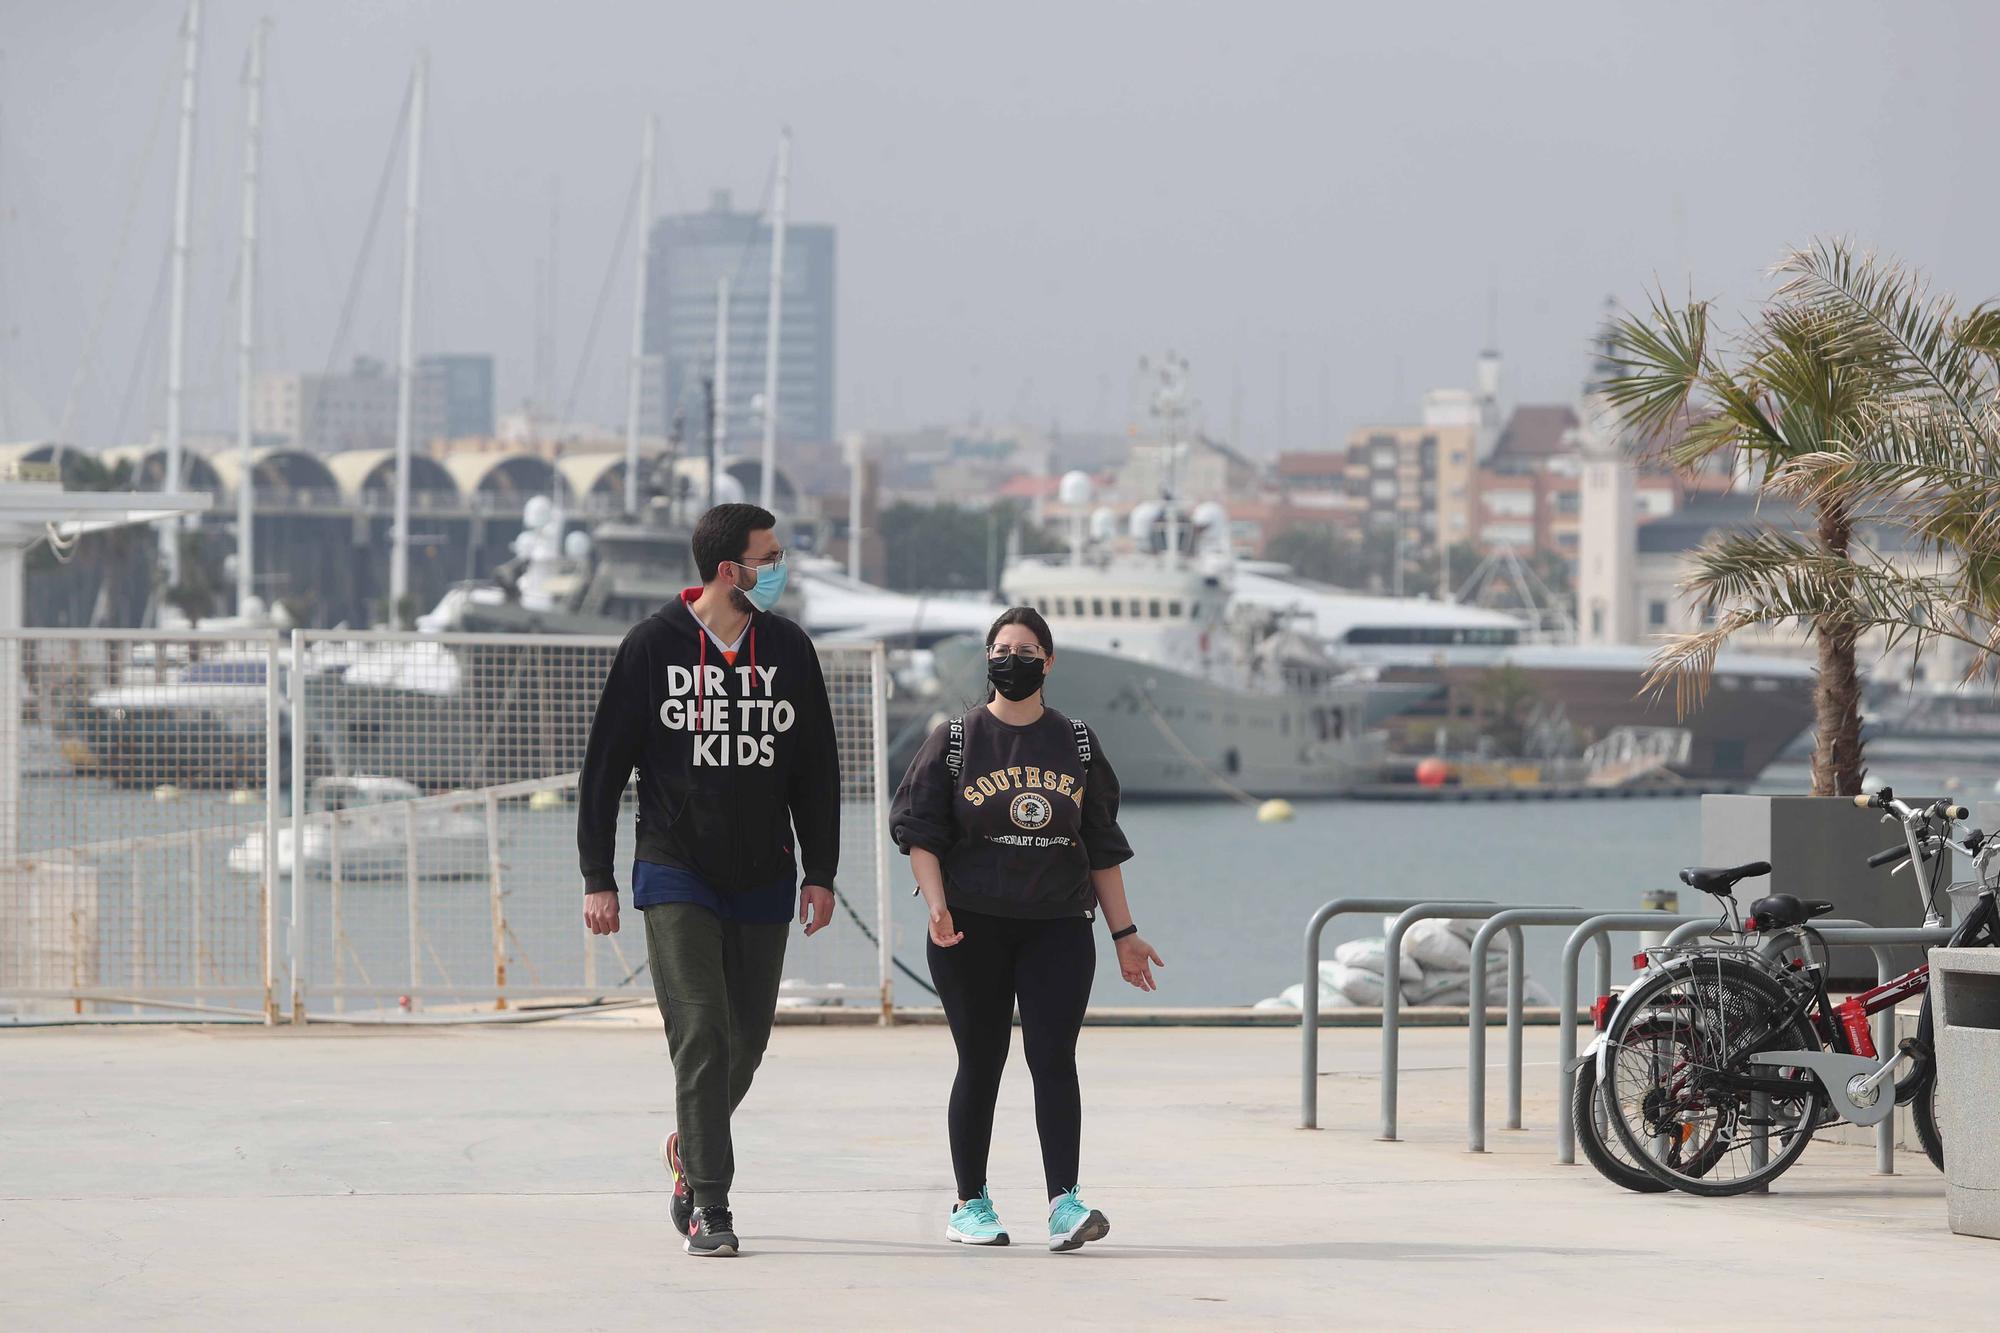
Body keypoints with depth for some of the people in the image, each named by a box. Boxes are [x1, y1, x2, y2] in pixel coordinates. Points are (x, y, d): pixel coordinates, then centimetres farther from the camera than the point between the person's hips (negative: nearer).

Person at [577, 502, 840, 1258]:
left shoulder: (789, 649, 5)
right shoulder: (654, 646, -5)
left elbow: (817, 768, 12)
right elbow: (604, 765, -1)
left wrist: (821, 872, 8)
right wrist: (597, 879, -4)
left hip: (762, 881, 4)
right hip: (676, 875, -4)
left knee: (746, 1039, 7)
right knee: (701, 1033, -13)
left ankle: (690, 1149, 34)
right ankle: (709, 1205, -10)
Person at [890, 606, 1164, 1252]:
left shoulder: (1077, 745, 11)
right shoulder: (955, 740, 4)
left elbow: (1103, 847, 14)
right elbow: (920, 832, 1)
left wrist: (1123, 933, 12)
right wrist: (938, 908, -14)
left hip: (1058, 928, 1)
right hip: (972, 927, -1)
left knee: (1054, 1059, -10)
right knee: (981, 1062, 3)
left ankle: (1065, 1202, -15)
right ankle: (969, 1204, 13)